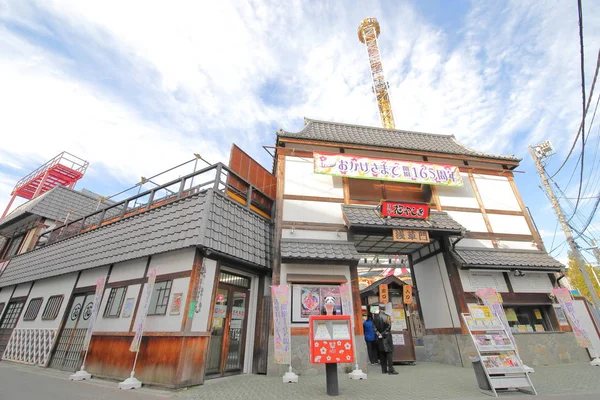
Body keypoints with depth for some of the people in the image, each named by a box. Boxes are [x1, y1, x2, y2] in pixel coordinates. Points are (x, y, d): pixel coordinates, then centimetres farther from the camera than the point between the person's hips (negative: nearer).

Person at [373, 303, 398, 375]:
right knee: (389, 352, 0)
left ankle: (384, 369, 15)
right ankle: (390, 369, -3)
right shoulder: (387, 317, -12)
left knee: (382, 353, 10)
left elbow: (374, 327, 0)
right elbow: (388, 327, -14)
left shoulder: (375, 317, 1)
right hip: (387, 337, -4)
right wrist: (384, 334, -6)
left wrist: (379, 334, -1)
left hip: (379, 338, 4)